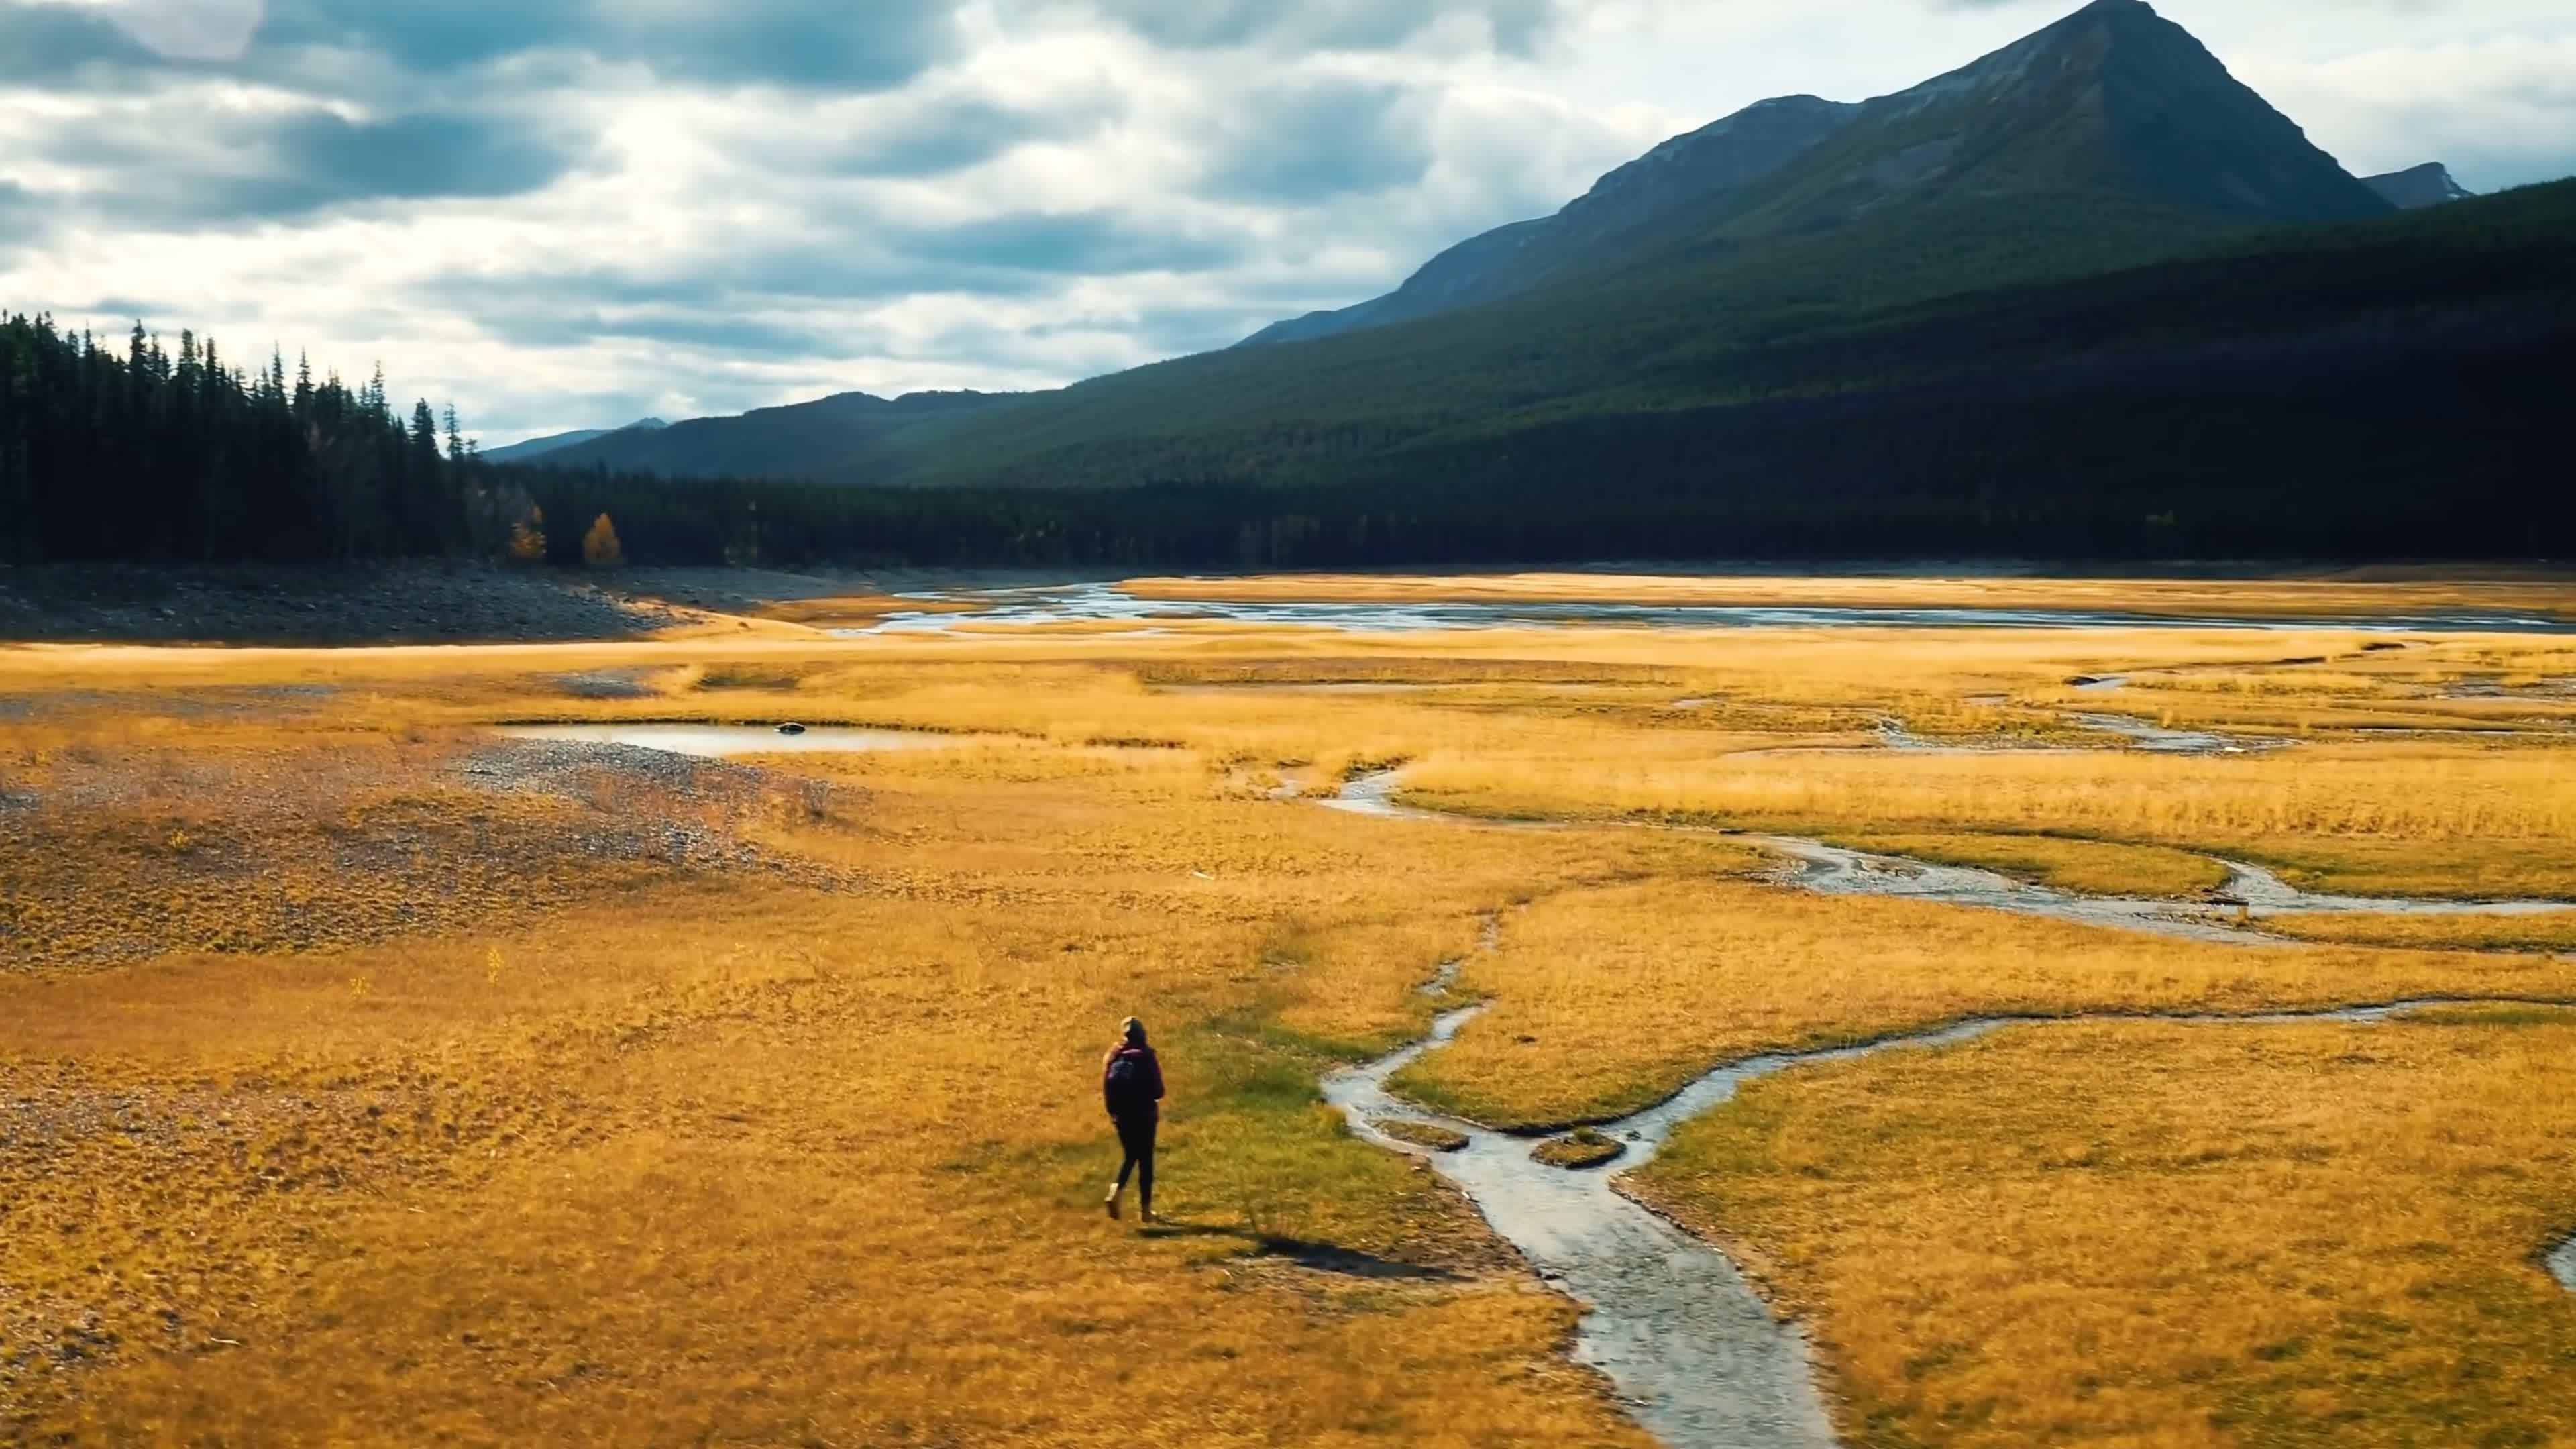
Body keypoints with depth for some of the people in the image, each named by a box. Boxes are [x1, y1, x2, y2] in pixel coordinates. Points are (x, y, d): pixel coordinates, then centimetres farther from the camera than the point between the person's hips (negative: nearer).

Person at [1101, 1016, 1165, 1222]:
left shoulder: (1114, 1057, -2)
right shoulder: (1146, 1058, -13)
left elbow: (1106, 1087, -1)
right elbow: (1158, 1091, -13)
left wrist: (1113, 1110, 11)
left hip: (1122, 1115, 4)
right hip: (1144, 1115, -4)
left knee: (1130, 1155, 20)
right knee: (1145, 1160, 7)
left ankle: (1116, 1191, -5)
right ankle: (1146, 1208, 10)